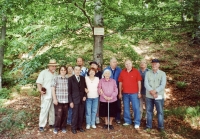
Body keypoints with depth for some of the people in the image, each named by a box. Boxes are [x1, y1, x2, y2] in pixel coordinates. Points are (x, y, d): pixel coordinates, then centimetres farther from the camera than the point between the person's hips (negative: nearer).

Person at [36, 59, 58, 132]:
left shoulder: (56, 74, 11)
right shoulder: (44, 72, -4)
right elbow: (38, 82, -7)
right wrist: (40, 90, -21)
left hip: (55, 96, 5)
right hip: (46, 95, -5)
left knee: (53, 110, 11)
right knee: (44, 110, -3)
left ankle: (52, 123, 24)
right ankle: (41, 125, 7)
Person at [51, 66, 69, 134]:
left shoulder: (68, 79, 6)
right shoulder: (56, 78, -1)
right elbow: (53, 89, -3)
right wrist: (54, 99, -9)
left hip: (66, 100, 3)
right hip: (58, 100, -3)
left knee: (65, 114, 8)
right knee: (58, 115, -1)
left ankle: (63, 127, 24)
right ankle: (56, 127, 18)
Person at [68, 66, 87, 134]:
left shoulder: (83, 78, 8)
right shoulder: (70, 79, -4)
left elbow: (85, 88, 14)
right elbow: (69, 91, -6)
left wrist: (85, 96, -1)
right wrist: (70, 101, -10)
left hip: (82, 99, 4)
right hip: (75, 99, -4)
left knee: (81, 114, 8)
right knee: (75, 114, 2)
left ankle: (79, 126, 24)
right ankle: (73, 128, 18)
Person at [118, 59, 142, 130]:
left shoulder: (136, 71, -3)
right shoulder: (122, 72, 4)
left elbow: (139, 82, -1)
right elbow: (120, 83, 8)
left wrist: (139, 92, -5)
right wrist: (120, 93, 7)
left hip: (134, 93, -3)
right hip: (125, 93, 3)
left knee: (136, 108, -1)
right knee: (126, 108, 11)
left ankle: (137, 123, 6)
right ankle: (127, 121, 25)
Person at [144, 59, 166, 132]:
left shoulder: (162, 74, -1)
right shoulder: (148, 73, 3)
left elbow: (163, 85, -10)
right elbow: (146, 84, -5)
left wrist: (154, 91, -19)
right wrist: (152, 92, -16)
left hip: (159, 96, -2)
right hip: (149, 96, 2)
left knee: (160, 111, 4)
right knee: (149, 111, 10)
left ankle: (161, 126, 17)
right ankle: (149, 125, 21)